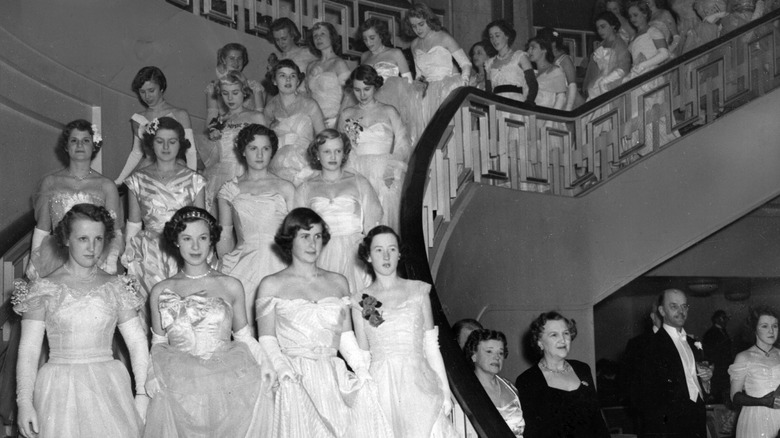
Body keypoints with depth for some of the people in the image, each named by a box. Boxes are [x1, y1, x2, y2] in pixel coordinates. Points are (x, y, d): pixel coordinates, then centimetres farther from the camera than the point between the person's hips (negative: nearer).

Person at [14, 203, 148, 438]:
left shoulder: (116, 287, 6)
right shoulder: (43, 290, 1)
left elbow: (137, 342, 3)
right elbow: (28, 349, -2)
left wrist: (143, 393, -7)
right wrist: (24, 402, -12)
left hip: (108, 388, 2)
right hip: (61, 390, -1)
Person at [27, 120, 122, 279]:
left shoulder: (106, 186, 5)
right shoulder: (50, 182, 9)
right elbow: (41, 230, 14)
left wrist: (111, 260, -14)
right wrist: (33, 263, 7)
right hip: (56, 259, 1)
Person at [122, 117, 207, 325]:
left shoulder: (193, 180, 4)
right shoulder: (138, 180, 5)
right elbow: (133, 224, 10)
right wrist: (129, 259, 7)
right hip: (149, 258, 0)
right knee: (148, 315, -3)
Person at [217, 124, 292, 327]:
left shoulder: (286, 188, 10)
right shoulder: (229, 190, 13)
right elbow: (224, 236, 14)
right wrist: (226, 264, -1)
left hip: (278, 264, 0)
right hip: (243, 263, 1)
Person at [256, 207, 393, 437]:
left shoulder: (338, 282, 19)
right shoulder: (271, 285, 8)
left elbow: (346, 336, 15)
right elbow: (267, 341, 2)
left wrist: (361, 368, 0)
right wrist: (285, 371, -14)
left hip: (334, 374, 3)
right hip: (295, 376, -3)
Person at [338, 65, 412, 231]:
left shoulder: (389, 112, 11)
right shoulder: (346, 114, 17)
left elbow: (403, 147, 5)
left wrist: (391, 169, -10)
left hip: (383, 174, -1)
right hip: (354, 173, 1)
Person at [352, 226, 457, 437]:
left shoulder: (419, 291, 7)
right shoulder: (361, 300, 5)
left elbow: (431, 346, 7)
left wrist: (445, 391, 4)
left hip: (418, 385, 1)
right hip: (381, 387, 0)